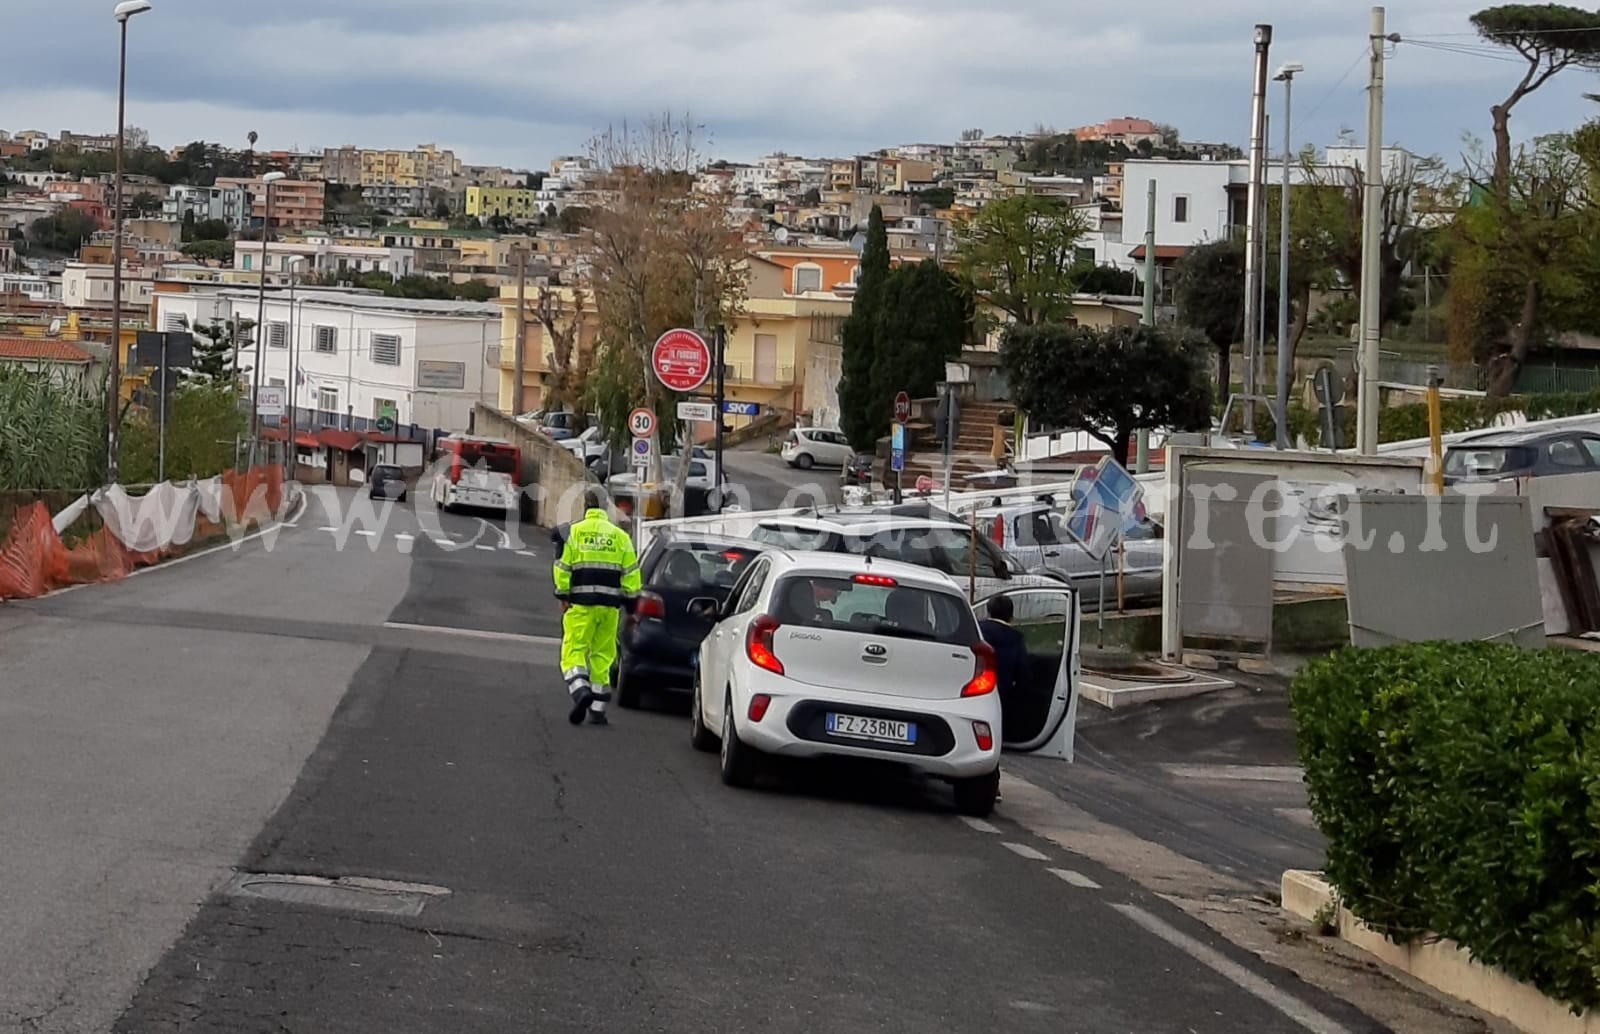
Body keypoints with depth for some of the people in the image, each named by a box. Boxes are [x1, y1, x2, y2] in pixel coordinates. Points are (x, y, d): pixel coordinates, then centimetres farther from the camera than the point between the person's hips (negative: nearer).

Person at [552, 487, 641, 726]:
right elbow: (631, 572, 7)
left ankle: (580, 690, -27)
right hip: (610, 603, 3)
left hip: (581, 603, -3)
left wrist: (563, 596, 4)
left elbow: (563, 567, -3)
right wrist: (630, 602, 12)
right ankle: (598, 708, 10)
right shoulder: (620, 536, 9)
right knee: (602, 654, 10)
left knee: (574, 650, -1)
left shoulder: (575, 531, 0)